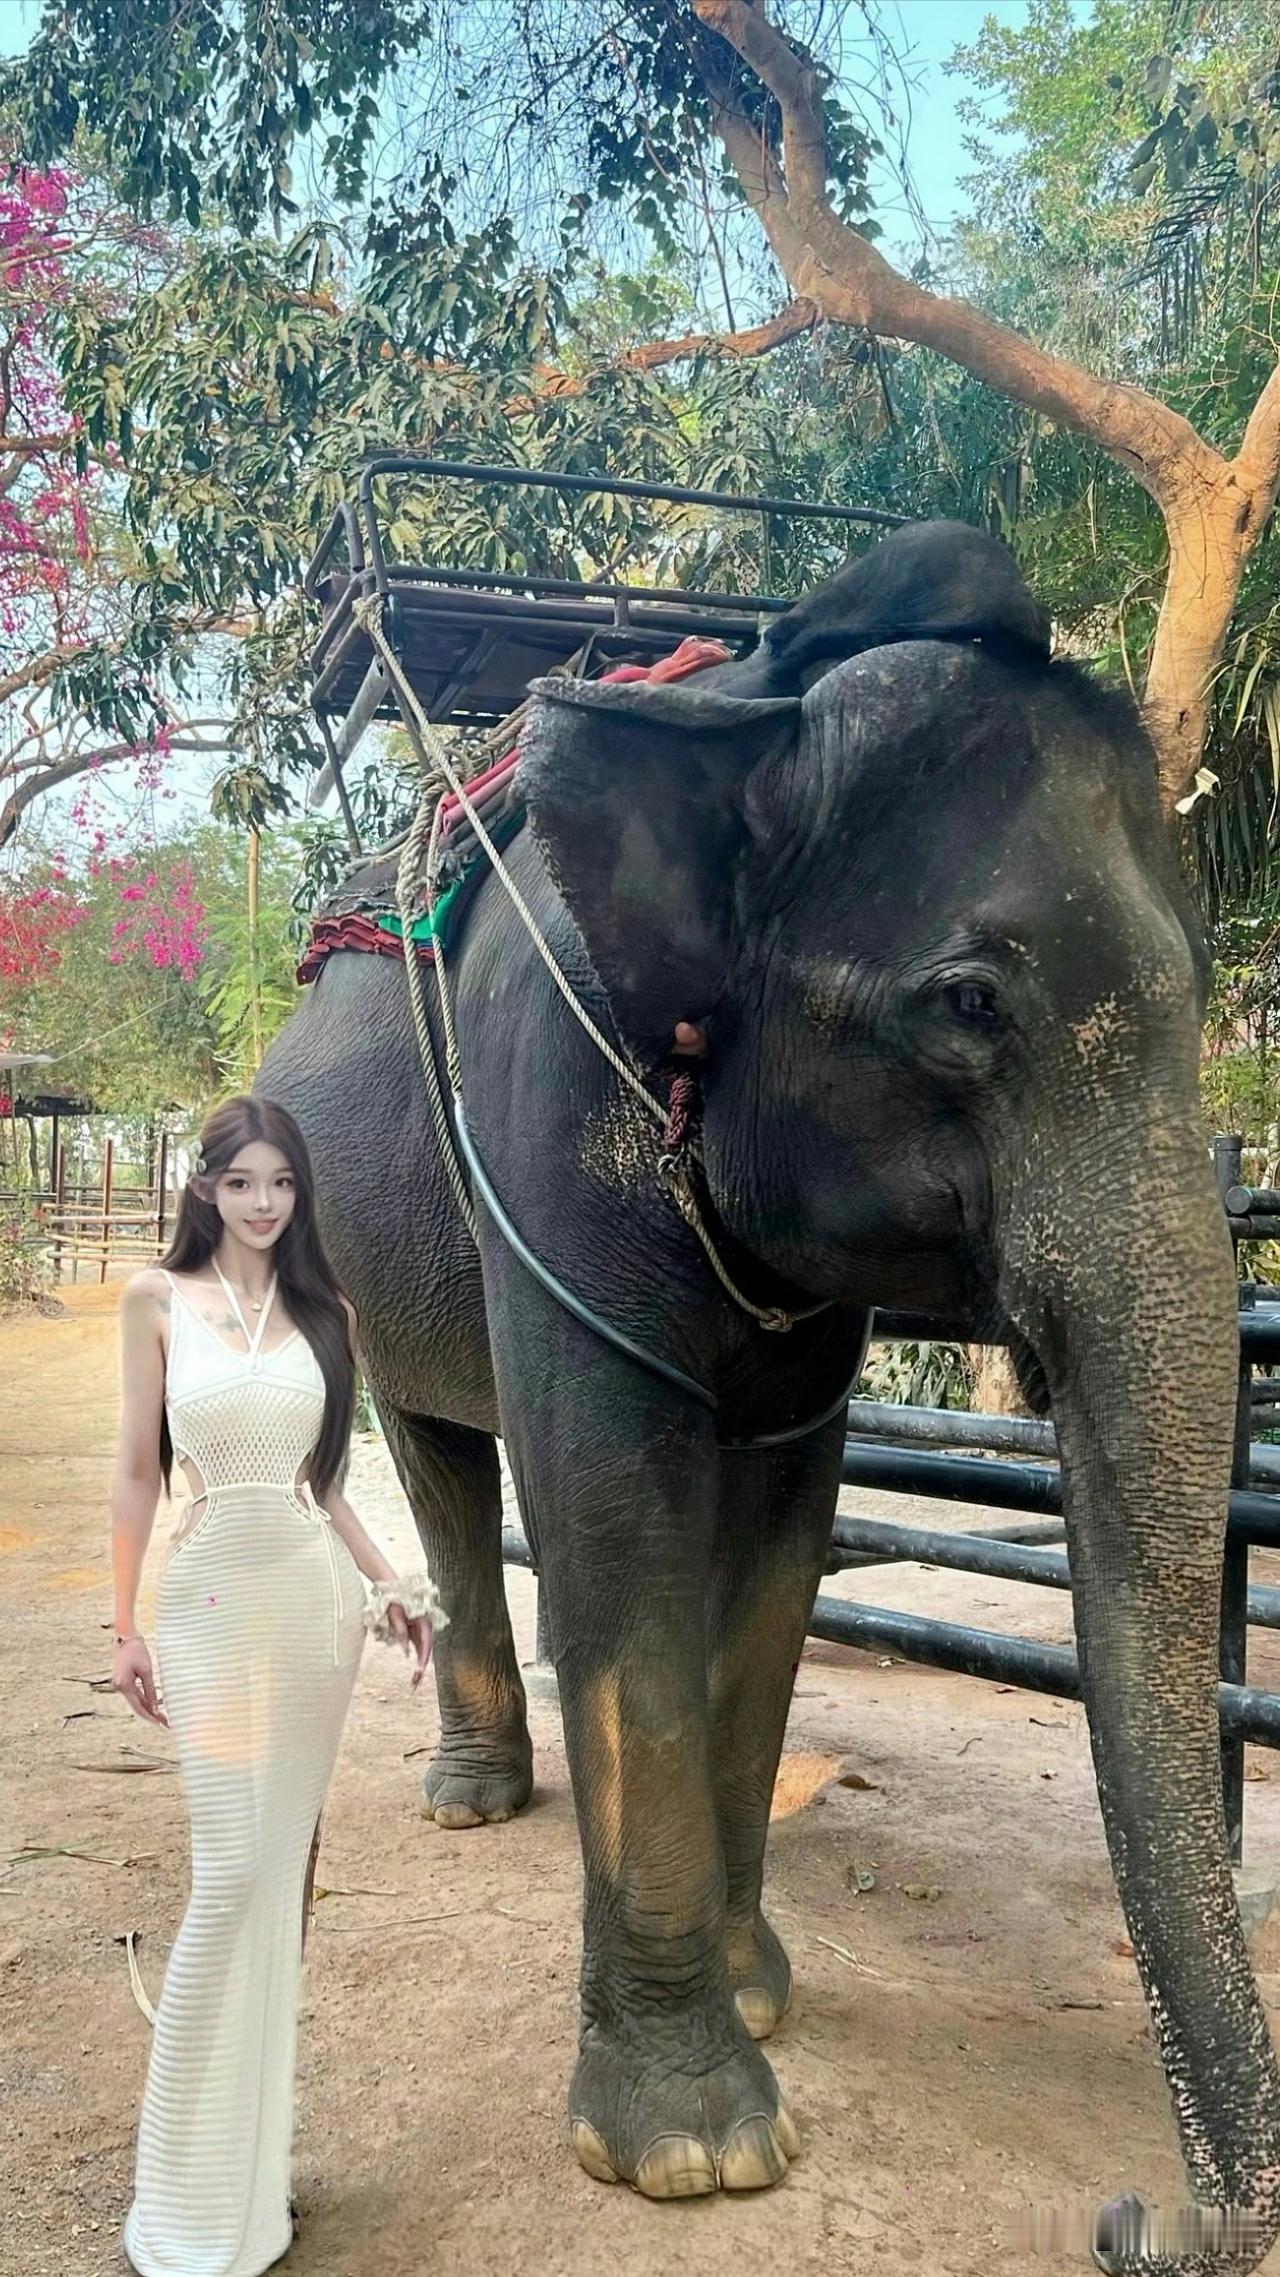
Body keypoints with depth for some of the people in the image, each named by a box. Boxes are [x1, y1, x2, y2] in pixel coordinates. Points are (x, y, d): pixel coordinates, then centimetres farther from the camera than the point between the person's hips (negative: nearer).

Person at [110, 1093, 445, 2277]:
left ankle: (259, 2155, 24)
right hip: (211, 1598, -3)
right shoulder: (159, 1300, -1)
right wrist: (127, 1626, 0)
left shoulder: (325, 1312, 7)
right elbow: (139, 1472, 1)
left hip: (317, 1593, 3)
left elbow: (322, 1476, 11)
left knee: (290, 1861, 9)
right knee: (233, 1876, -6)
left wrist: (388, 1583, 4)